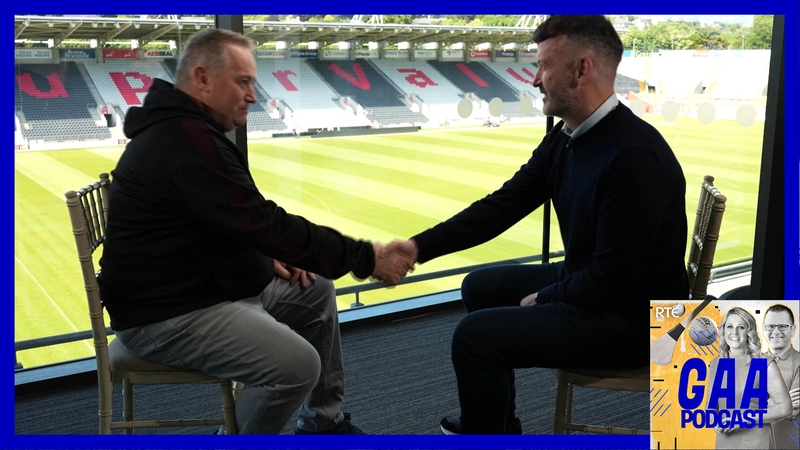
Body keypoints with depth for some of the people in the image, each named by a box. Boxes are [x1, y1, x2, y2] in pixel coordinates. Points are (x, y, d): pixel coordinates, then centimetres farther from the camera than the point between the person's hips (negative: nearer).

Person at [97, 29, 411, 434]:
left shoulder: (181, 127, 10)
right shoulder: (188, 142, -25)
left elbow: (237, 220, 19)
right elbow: (266, 221, -27)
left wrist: (267, 257, 4)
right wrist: (366, 259, -21)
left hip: (203, 283, 11)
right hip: (168, 314, -11)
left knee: (316, 292, 15)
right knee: (297, 364, -25)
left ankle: (324, 422, 25)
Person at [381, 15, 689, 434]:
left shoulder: (636, 156, -29)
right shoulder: (563, 138, 1)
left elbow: (615, 279, -28)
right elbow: (503, 204, 2)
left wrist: (544, 300, -10)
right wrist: (421, 246, -8)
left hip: (632, 317, -9)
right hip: (586, 283, 10)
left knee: (477, 335, -17)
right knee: (481, 287, 19)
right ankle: (495, 421, 33)